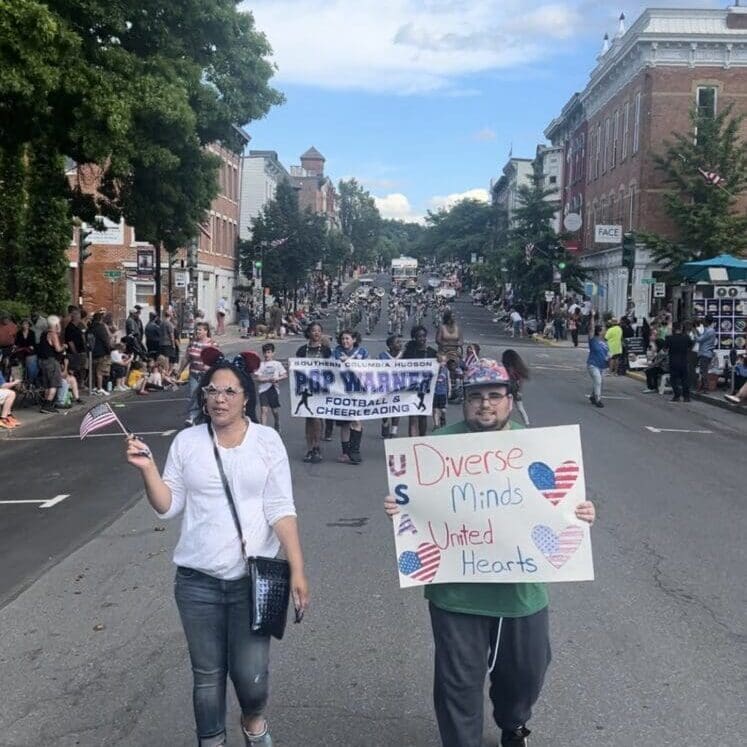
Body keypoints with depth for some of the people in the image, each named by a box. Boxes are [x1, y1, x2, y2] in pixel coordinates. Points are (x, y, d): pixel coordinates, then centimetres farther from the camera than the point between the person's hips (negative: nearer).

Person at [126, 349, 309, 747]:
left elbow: (280, 509, -5)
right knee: (207, 676, 11)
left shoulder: (267, 440, -3)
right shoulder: (186, 441, 1)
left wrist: (297, 569, -11)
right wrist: (147, 468, -13)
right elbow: (168, 506, 3)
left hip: (253, 578, -1)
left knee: (250, 675, -1)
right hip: (197, 580, 2)